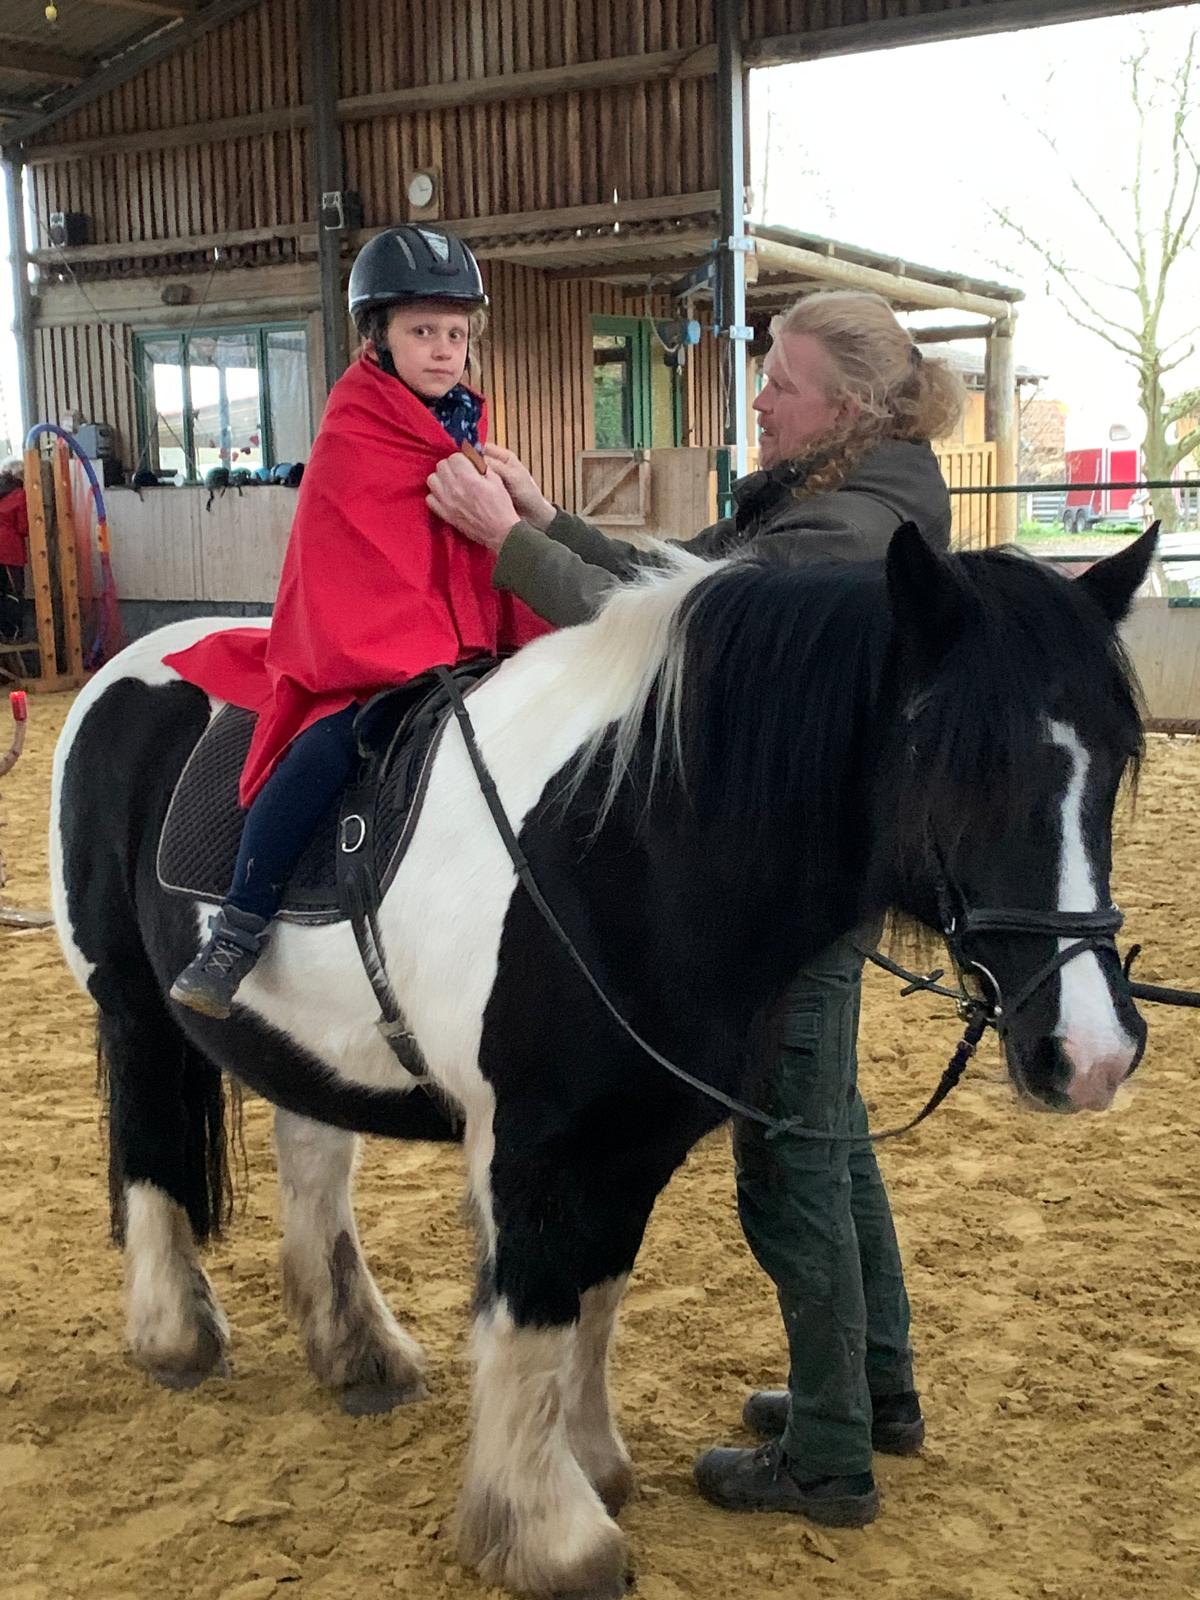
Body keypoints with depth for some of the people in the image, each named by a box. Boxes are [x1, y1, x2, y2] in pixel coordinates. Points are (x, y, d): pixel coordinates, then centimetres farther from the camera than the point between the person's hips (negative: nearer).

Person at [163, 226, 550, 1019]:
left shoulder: (469, 432, 14)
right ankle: (234, 937, -24)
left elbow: (496, 556, 16)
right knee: (329, 744, -32)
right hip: (364, 656, -7)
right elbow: (350, 578, -13)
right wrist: (429, 666, -20)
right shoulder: (351, 440, -7)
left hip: (462, 653, 8)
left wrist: (533, 645, 3)